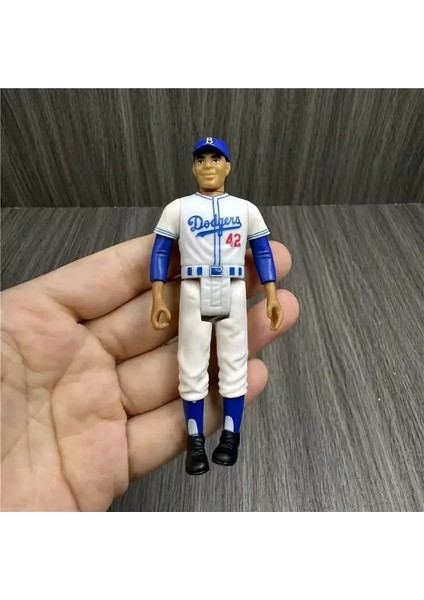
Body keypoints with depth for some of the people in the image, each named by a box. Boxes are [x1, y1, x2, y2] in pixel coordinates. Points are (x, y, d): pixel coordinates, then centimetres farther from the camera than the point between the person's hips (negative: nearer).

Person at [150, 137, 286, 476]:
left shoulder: (246, 209, 10)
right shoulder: (177, 208, 8)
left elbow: (263, 253, 9)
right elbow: (161, 253, 4)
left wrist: (272, 296, -2)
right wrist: (158, 298, -6)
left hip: (233, 293, 1)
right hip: (193, 292, 0)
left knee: (234, 364, 4)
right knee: (192, 367, 1)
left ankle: (231, 436, 18)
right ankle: (195, 441, 14)